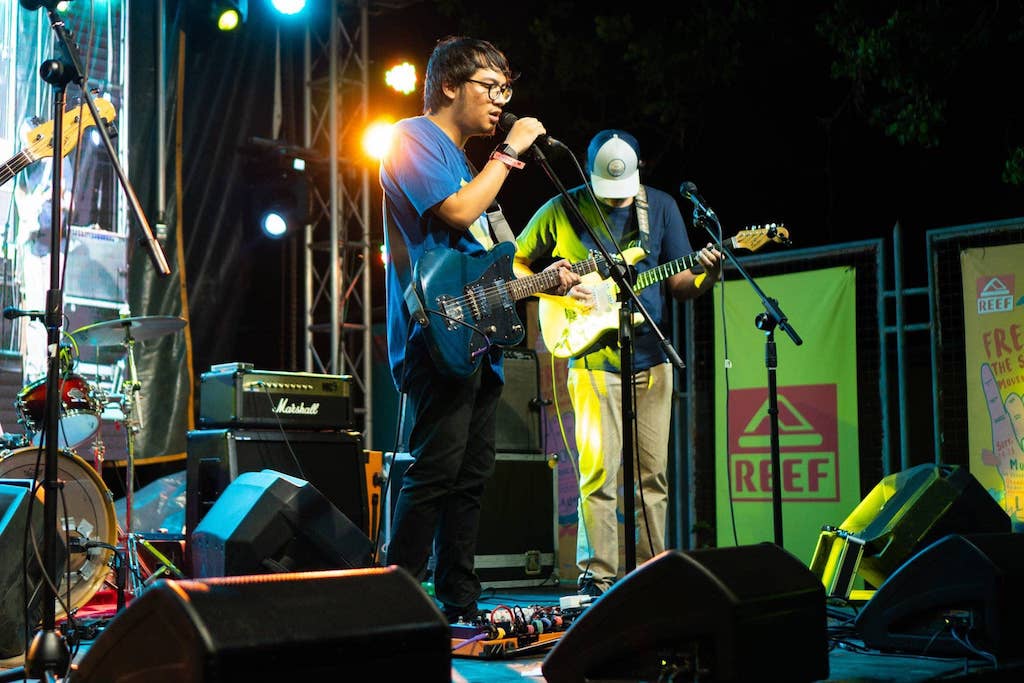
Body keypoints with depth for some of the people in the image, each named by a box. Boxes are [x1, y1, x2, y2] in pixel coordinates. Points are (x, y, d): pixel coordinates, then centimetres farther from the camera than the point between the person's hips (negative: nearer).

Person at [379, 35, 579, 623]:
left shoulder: (464, 159, 24)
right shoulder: (414, 138, -3)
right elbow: (459, 212, -19)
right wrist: (509, 151, -8)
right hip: (438, 333, -10)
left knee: (473, 474, 9)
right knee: (437, 468, -15)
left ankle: (460, 604, 16)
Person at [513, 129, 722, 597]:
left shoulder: (660, 207, 7)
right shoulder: (561, 210, -1)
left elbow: (679, 285, 7)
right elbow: (515, 264, 7)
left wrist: (706, 276, -15)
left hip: (651, 357, 3)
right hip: (594, 360, -3)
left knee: (653, 472, 6)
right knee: (598, 474, -7)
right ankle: (598, 575, 1)